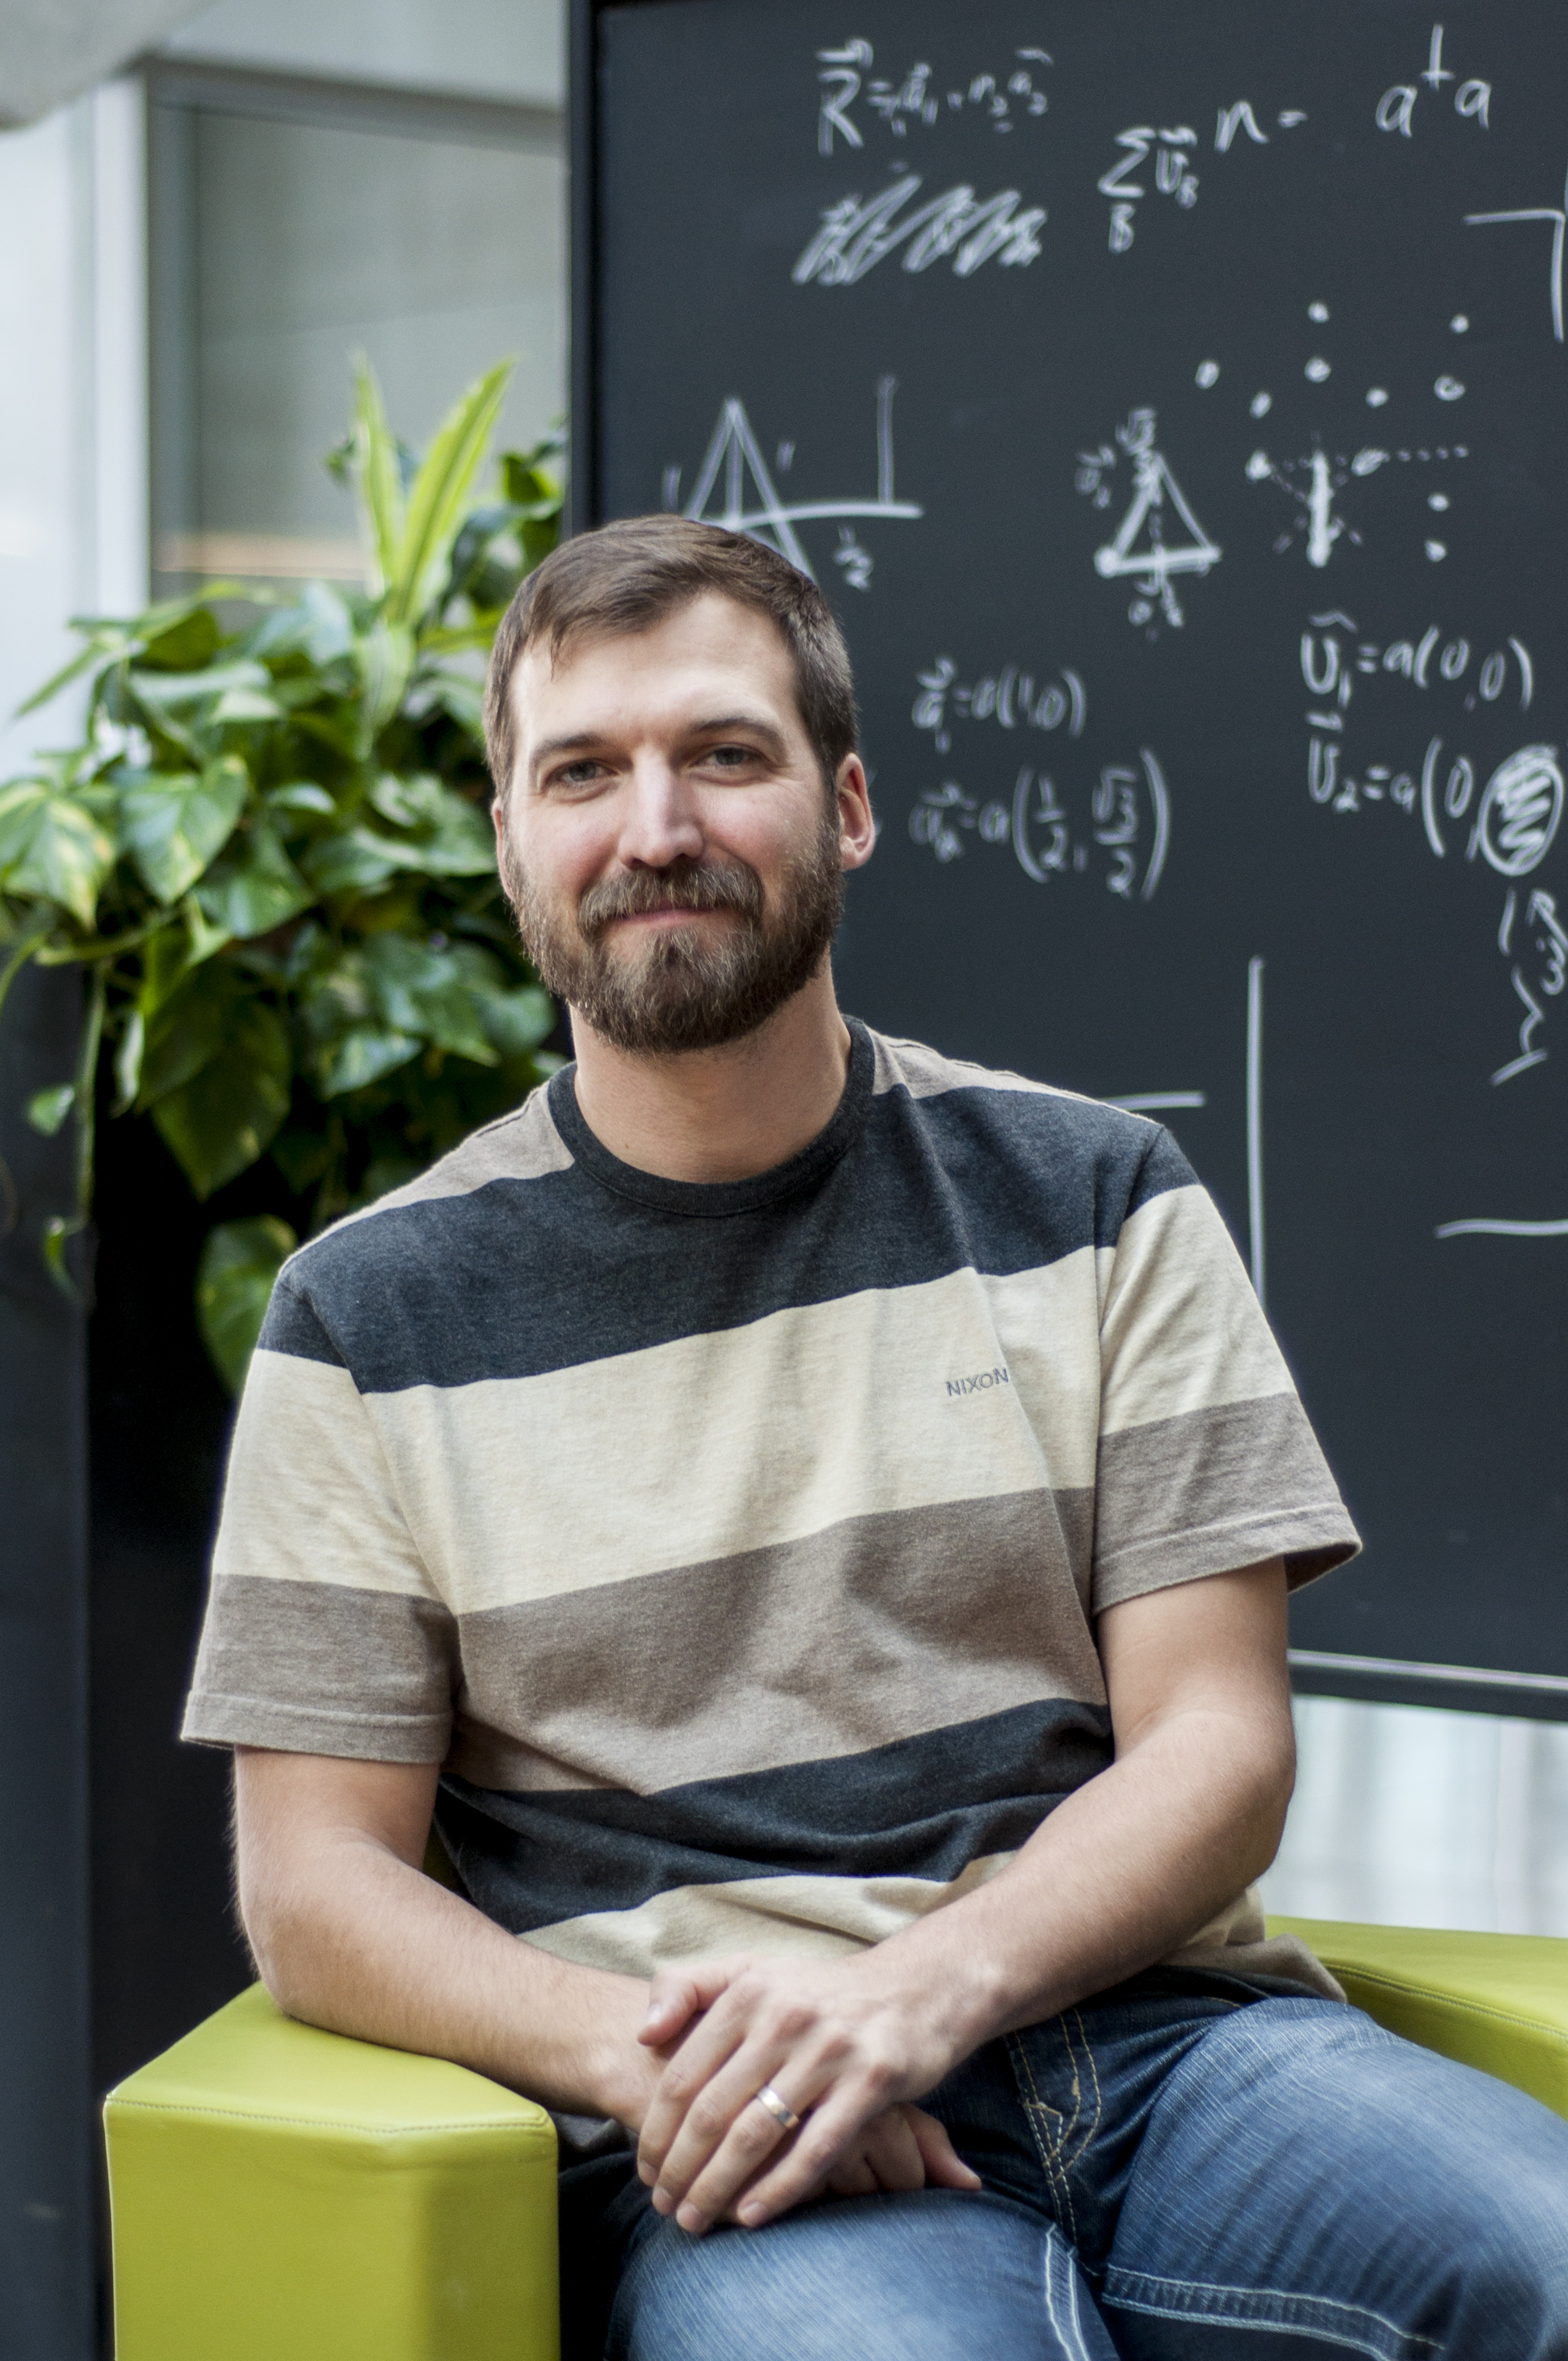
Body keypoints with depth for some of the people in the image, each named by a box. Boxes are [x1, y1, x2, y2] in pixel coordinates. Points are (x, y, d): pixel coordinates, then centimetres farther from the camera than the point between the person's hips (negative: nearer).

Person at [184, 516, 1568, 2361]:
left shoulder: (1092, 1202, 12)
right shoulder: (375, 1313, 9)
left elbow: (1217, 1743, 6)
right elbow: (314, 1886, 6)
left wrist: (914, 1993, -13)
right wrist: (654, 2056, -13)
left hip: (1153, 2034, 3)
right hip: (728, 2145, -2)